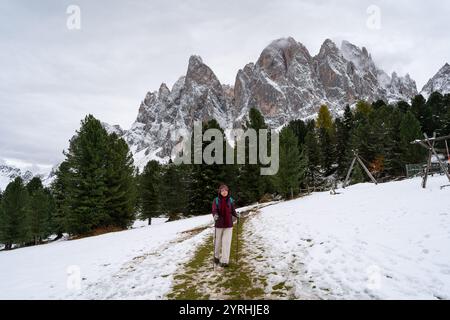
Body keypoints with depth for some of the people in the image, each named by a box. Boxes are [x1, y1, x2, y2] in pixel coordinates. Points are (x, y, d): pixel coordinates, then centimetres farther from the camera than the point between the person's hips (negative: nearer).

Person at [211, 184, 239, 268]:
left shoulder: (230, 200, 0)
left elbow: (233, 211, 5)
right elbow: (214, 211, -14)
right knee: (218, 242, 13)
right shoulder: (216, 200, -7)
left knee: (226, 243, -2)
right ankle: (216, 256, 37)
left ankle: (224, 261, 6)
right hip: (219, 224, -1)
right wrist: (215, 216, -35)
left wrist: (236, 214, -15)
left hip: (228, 225, 1)